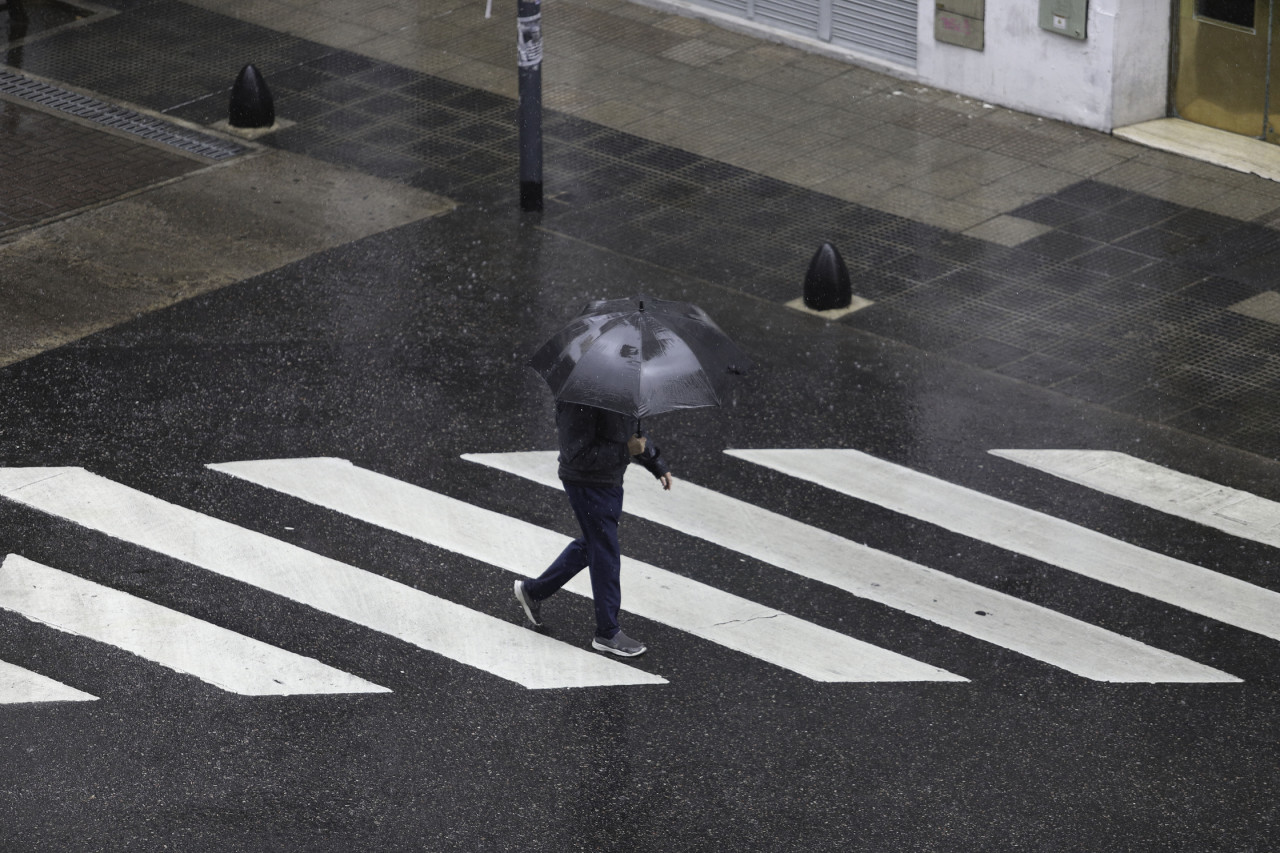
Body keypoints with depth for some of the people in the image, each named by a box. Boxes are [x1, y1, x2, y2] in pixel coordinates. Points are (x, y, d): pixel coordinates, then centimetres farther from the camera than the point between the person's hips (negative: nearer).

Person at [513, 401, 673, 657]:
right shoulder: (580, 402, -27)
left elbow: (634, 432, 20)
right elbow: (577, 455, -29)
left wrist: (657, 465, 17)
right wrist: (625, 450, -29)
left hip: (610, 481, 10)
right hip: (588, 483, -10)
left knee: (589, 547, 23)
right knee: (606, 557, -1)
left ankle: (533, 591, 39)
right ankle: (608, 634, 10)